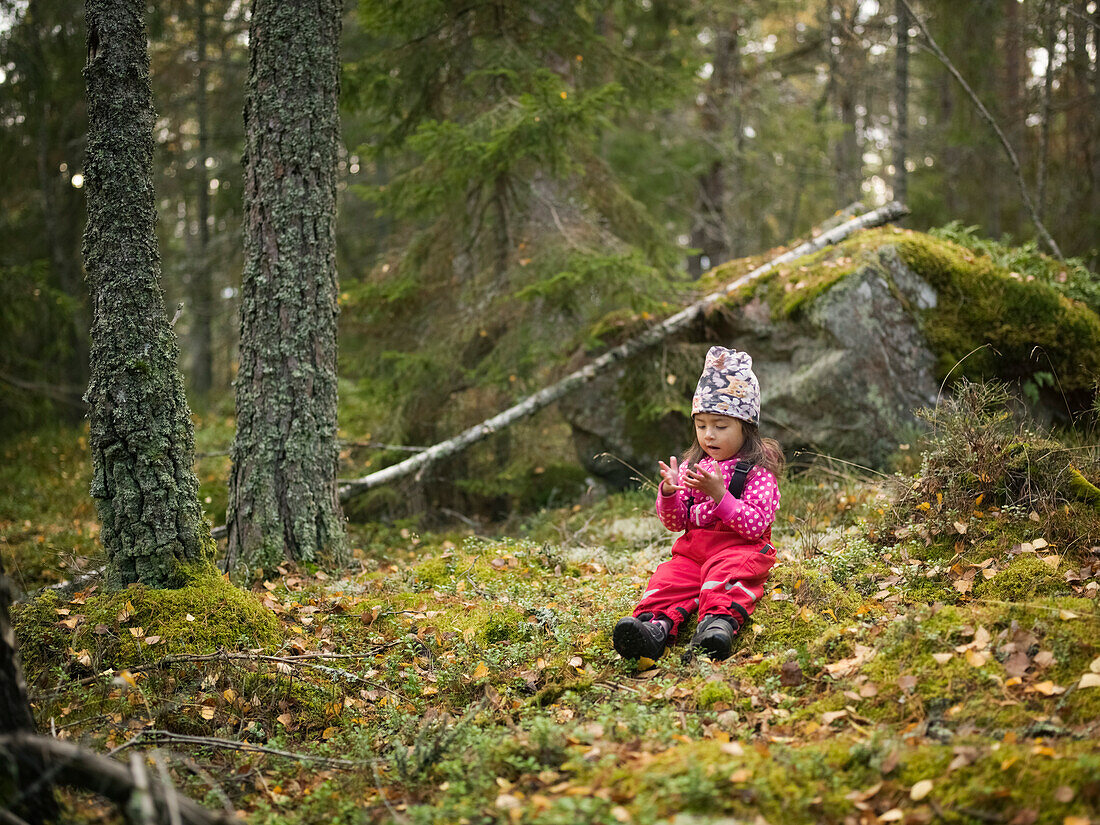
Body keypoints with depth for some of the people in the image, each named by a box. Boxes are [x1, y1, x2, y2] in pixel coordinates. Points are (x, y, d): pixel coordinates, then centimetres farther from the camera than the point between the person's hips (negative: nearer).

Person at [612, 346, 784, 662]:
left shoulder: (756, 471, 0)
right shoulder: (691, 466, 17)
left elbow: (756, 525, -12)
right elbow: (676, 522, 14)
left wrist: (719, 494, -22)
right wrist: (668, 494, -8)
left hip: (738, 549, -4)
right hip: (693, 550, 5)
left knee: (728, 570, -36)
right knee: (669, 577, -24)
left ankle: (720, 621, -59)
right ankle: (656, 624, -50)